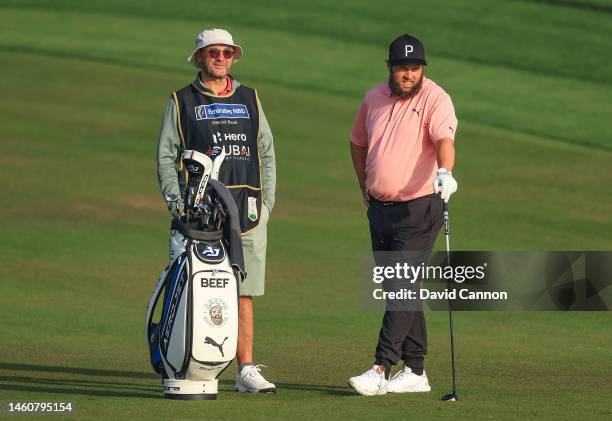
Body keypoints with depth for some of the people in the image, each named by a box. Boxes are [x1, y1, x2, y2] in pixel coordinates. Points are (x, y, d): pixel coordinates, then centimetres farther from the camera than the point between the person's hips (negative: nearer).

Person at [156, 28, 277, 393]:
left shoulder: (249, 99, 18)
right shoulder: (182, 102, 8)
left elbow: (266, 153, 19)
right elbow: (166, 156, 5)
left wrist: (267, 201, 9)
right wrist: (177, 201, -7)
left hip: (247, 212, 3)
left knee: (244, 294, 0)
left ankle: (246, 370, 0)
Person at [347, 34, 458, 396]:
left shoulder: (435, 99, -10)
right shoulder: (374, 99, 9)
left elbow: (445, 139, -28)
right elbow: (358, 143, 25)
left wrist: (444, 172, -47)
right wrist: (366, 189, 22)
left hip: (419, 209, -7)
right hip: (380, 209, 7)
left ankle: (381, 370, -16)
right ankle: (415, 372, 17)